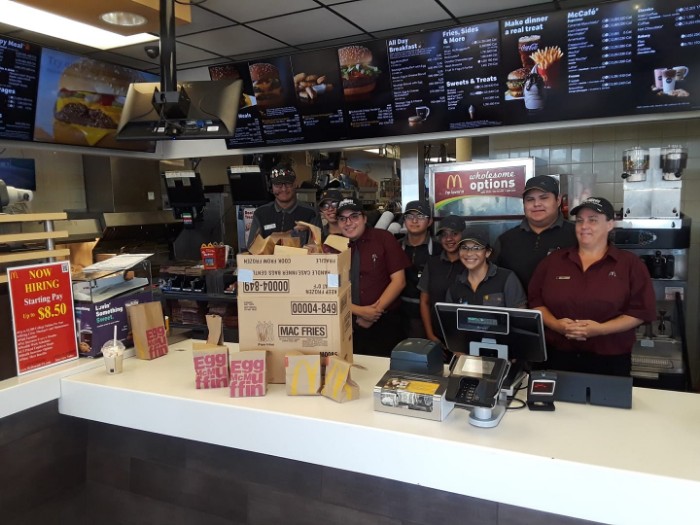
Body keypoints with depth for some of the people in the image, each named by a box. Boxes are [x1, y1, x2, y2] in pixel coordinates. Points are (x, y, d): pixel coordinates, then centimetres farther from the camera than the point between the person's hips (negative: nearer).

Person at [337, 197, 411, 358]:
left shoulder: (383, 238, -2)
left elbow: (398, 280, -6)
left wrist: (375, 310, -13)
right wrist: (360, 311, -14)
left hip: (384, 323, -2)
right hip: (347, 325, 2)